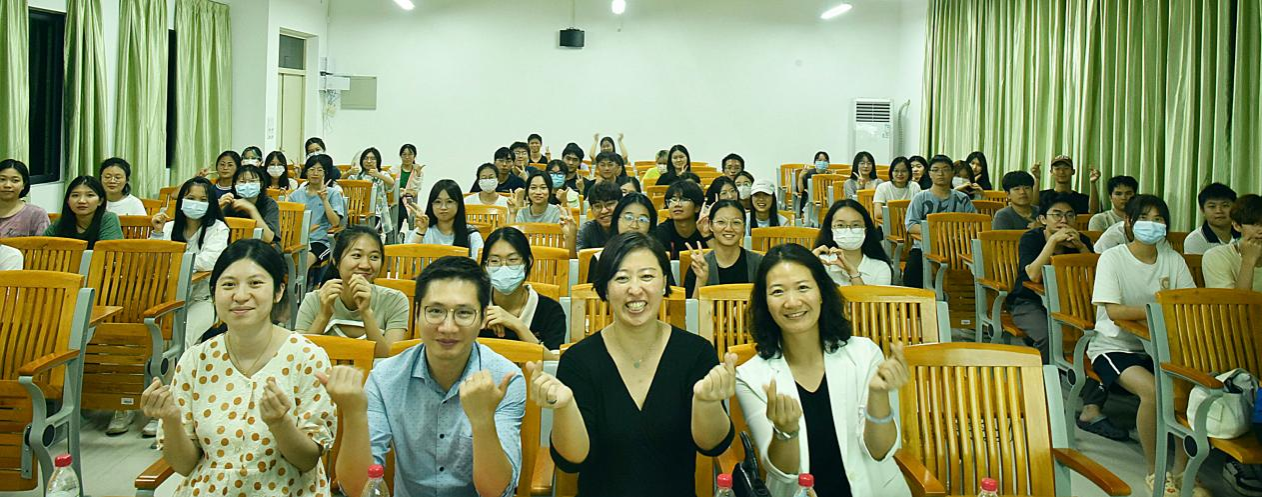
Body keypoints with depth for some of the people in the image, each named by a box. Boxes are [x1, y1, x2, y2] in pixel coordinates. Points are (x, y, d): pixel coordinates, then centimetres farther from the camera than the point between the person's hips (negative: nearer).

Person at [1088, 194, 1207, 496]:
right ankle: (1155, 472, -11)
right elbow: (1113, 311, -17)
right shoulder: (1112, 258, -6)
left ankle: (1181, 471, -6)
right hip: (1115, 347, -4)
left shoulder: (1173, 259, 9)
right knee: (1153, 390, -31)